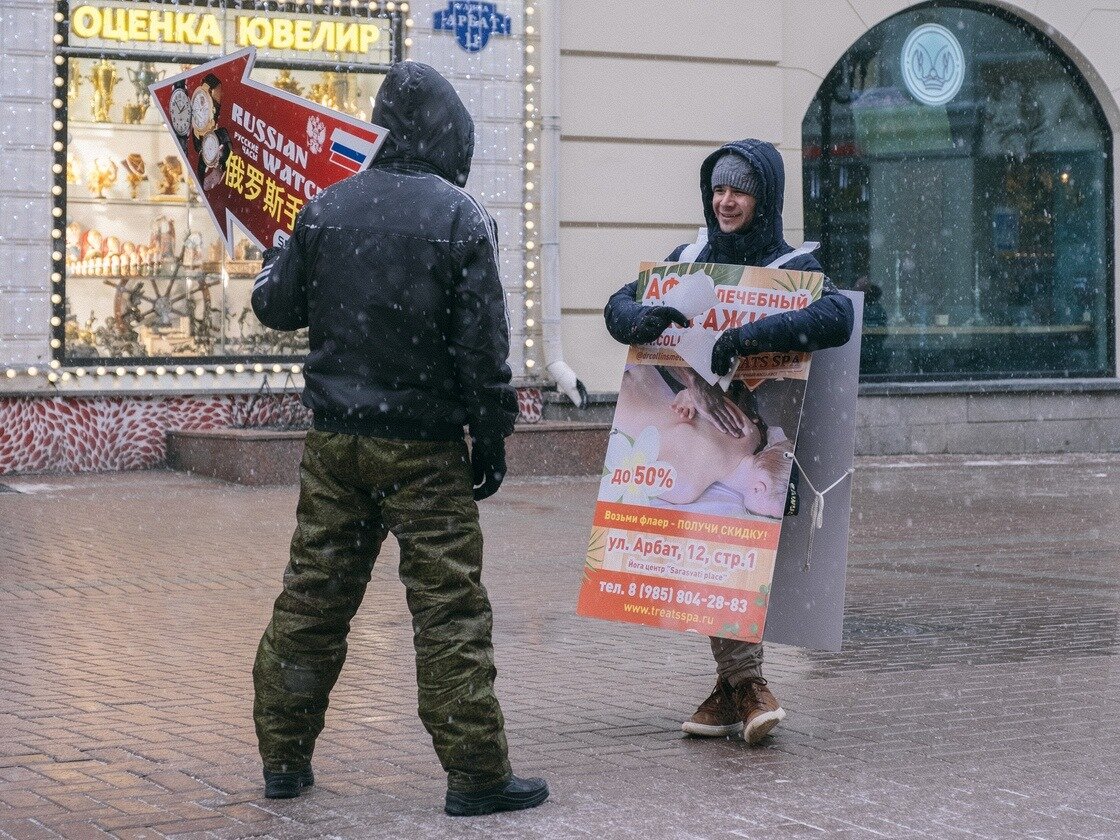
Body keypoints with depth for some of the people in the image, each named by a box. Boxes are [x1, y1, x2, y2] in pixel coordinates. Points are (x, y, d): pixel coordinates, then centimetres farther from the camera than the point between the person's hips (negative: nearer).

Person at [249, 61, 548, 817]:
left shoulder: (325, 209, 3)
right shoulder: (460, 218, -9)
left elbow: (277, 307, 13)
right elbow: (482, 342, -10)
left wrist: (275, 265, 34)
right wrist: (492, 437, -2)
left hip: (334, 439, 5)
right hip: (423, 448, -4)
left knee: (313, 596, 12)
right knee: (450, 606, 0)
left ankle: (284, 759, 20)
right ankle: (475, 774, 3)